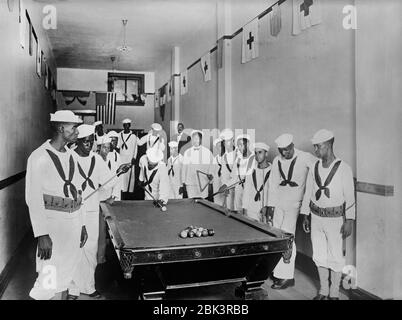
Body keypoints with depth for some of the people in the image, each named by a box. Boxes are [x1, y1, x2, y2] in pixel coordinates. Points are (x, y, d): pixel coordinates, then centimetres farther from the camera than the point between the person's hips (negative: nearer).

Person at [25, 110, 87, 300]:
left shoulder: (70, 155, 10)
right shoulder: (40, 157, -13)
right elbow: (33, 199, -15)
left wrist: (81, 224, 14)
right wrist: (42, 234, -19)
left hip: (73, 224, 7)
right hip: (53, 225, -7)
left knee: (66, 275, 15)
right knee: (51, 280, -4)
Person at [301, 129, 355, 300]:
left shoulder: (344, 168, -11)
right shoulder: (314, 167, 3)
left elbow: (349, 196, -10)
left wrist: (349, 220, -14)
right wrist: (305, 215, 10)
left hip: (335, 218, -4)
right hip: (316, 217, 5)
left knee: (335, 257, 6)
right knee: (319, 255, 13)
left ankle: (334, 293, 24)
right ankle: (323, 290, 30)